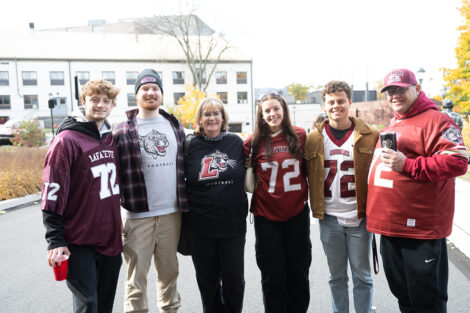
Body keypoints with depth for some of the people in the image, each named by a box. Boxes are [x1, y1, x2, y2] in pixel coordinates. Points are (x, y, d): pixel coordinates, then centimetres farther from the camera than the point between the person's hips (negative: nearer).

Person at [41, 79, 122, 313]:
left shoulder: (111, 139, 9)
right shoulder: (67, 140, -11)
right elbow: (53, 193, -13)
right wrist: (55, 240, -15)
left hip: (111, 238, 6)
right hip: (80, 241, -6)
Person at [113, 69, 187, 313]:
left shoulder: (175, 126, 10)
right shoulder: (122, 131, -1)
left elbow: (185, 166, 14)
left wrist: (186, 204, 11)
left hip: (171, 213, 3)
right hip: (137, 215, -3)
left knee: (169, 270, 17)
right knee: (136, 273, 5)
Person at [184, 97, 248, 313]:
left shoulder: (236, 142, 2)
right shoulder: (191, 146, 0)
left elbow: (248, 178, 10)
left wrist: (244, 210, 3)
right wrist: (184, 218, 3)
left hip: (233, 223, 0)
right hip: (200, 225, 0)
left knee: (234, 277, 9)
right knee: (207, 279, 13)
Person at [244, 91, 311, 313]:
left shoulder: (299, 135, 0)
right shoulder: (253, 142, -5)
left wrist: (307, 195, 7)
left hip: (297, 212, 2)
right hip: (266, 215, -1)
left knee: (298, 271, 14)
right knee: (272, 274, 8)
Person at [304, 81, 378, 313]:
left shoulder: (370, 136, -3)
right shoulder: (313, 139, 1)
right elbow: (307, 174, 8)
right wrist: (316, 208, 2)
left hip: (359, 217, -1)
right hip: (329, 219, 2)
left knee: (362, 276, 11)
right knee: (336, 276, 16)